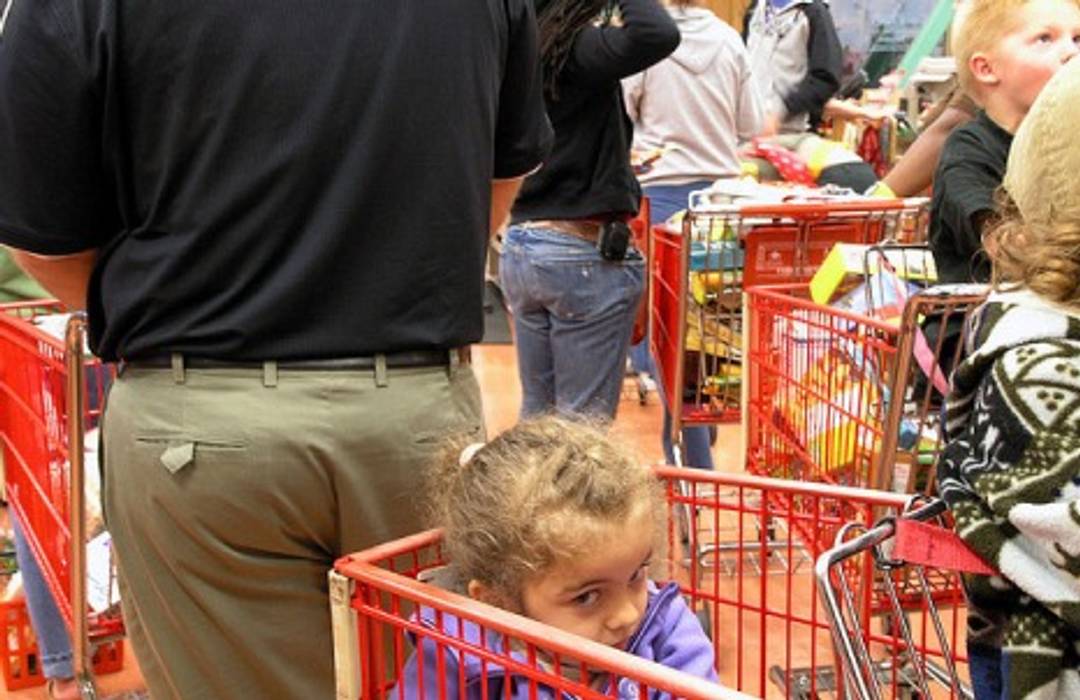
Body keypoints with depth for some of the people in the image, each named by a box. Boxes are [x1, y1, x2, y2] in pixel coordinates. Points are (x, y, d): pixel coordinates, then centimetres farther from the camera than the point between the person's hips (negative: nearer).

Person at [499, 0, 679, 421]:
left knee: (536, 412, 16)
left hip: (518, 247, 8)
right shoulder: (576, 49, -15)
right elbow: (659, 35, -32)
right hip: (584, 254, -8)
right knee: (584, 422, 0)